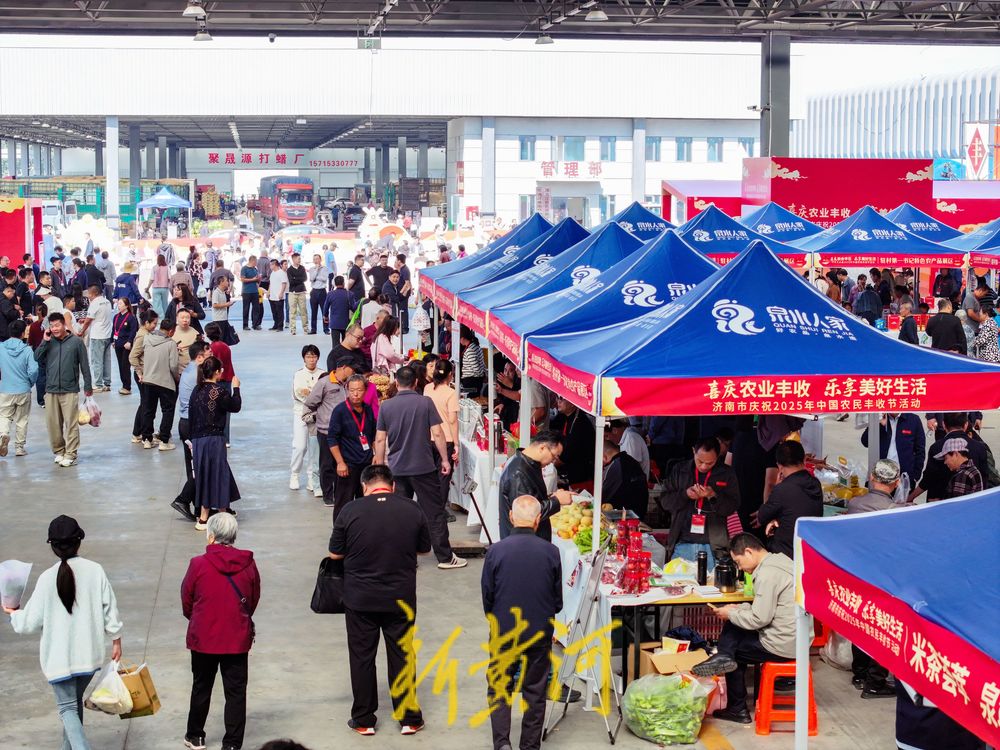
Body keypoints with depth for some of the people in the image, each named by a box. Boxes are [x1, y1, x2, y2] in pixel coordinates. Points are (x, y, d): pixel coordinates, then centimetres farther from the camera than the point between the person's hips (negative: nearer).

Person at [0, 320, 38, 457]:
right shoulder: (27, 350, -11)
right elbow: (33, 370, -16)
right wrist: (31, 382, 4)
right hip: (23, 390, -1)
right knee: (21, 420, 13)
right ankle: (19, 447, 18)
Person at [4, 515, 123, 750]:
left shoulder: (48, 578, -15)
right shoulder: (95, 571, -9)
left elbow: (31, 622, -8)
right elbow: (110, 609, -3)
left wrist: (13, 614, 13)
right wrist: (116, 640, 12)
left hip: (60, 656, -3)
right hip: (90, 654, 3)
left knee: (68, 707, 3)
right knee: (75, 700, 23)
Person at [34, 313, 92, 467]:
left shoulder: (76, 342, -1)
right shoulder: (48, 342, 8)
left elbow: (84, 365, 1)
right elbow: (37, 358, -2)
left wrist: (87, 386, 0)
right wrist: (44, 342, -8)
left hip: (70, 391, -4)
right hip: (51, 391, 4)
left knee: (71, 424, -4)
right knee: (53, 424, 7)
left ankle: (70, 455, 1)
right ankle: (58, 451, 20)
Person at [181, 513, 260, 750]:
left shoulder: (199, 564, -14)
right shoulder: (248, 564, -7)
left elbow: (186, 600, -2)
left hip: (203, 638, -1)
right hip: (238, 639, 1)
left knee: (201, 687, 18)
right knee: (236, 691, 7)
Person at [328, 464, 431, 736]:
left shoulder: (350, 511, -11)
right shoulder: (412, 510, -6)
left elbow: (335, 553, -2)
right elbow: (424, 549, 8)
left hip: (360, 598, -1)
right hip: (401, 598, 1)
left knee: (362, 657, 11)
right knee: (402, 655, 12)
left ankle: (364, 719, 18)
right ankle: (409, 719, 19)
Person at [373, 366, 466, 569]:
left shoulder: (386, 406, 1)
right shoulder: (426, 403, -5)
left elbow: (380, 439, 3)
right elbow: (437, 433, -8)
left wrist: (380, 465, 13)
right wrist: (445, 459, 1)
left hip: (396, 468, 2)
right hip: (423, 467, -2)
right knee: (434, 512, 4)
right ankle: (445, 557, 7)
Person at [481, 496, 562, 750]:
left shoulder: (495, 551, -13)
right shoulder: (551, 552, -10)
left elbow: (487, 598, -3)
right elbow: (558, 599, 1)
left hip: (503, 633, -1)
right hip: (540, 633, 1)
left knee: (498, 689, 12)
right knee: (535, 691, 13)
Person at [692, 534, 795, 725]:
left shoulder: (767, 574, -21)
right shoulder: (780, 560, 10)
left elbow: (759, 619, -20)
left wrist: (731, 614, -5)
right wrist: (739, 609, 8)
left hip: (782, 644, -9)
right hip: (796, 636, 9)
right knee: (733, 627, 12)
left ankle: (738, 709, 16)